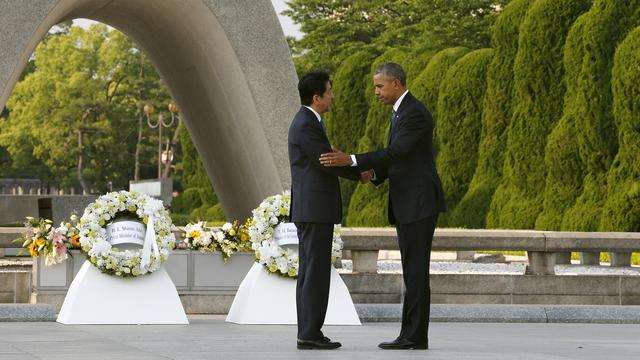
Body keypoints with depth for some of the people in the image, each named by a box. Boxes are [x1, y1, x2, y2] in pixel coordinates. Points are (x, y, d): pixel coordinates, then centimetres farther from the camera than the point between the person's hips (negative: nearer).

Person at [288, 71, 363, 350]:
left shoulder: (307, 122, 18)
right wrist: (359, 173, -1)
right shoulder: (306, 125, -16)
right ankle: (310, 334, -8)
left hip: (311, 210, 10)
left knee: (311, 272, 8)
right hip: (315, 210, -10)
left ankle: (308, 333, 8)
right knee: (316, 272, -8)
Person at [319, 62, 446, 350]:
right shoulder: (401, 113, 19)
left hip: (420, 202, -10)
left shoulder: (415, 113, -15)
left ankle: (415, 336, -6)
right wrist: (374, 174, 0)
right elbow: (395, 158, 21)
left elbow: (395, 152, -26)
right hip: (407, 205, 10)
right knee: (413, 271, 9)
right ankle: (413, 335, 10)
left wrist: (350, 160, -30)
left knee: (416, 270, -8)